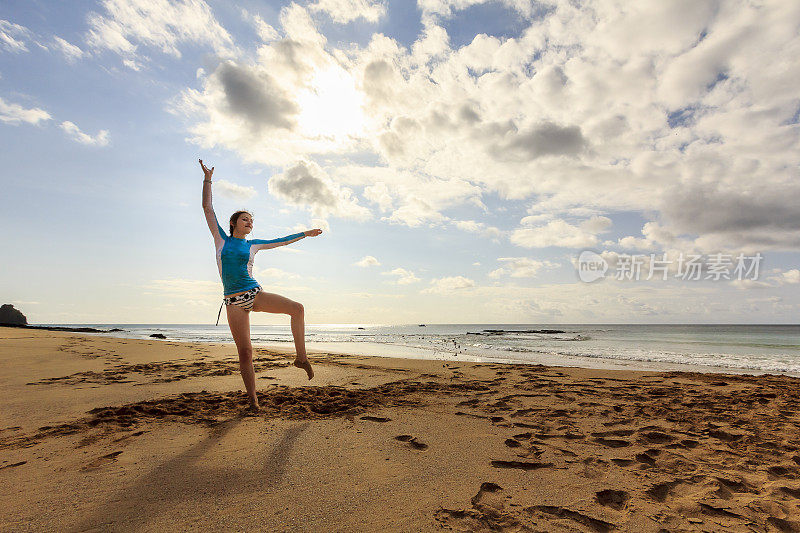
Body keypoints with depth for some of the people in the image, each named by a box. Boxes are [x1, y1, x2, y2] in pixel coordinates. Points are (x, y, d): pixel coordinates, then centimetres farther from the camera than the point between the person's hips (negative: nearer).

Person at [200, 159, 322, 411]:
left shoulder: (252, 244, 13)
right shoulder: (221, 239, 9)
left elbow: (281, 241, 21)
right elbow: (207, 207, 9)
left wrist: (305, 234, 26)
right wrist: (207, 179, 9)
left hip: (255, 294, 2)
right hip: (233, 301, -2)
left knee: (297, 308, -21)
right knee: (245, 352, -5)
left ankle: (301, 357, -9)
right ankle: (253, 400, 7)